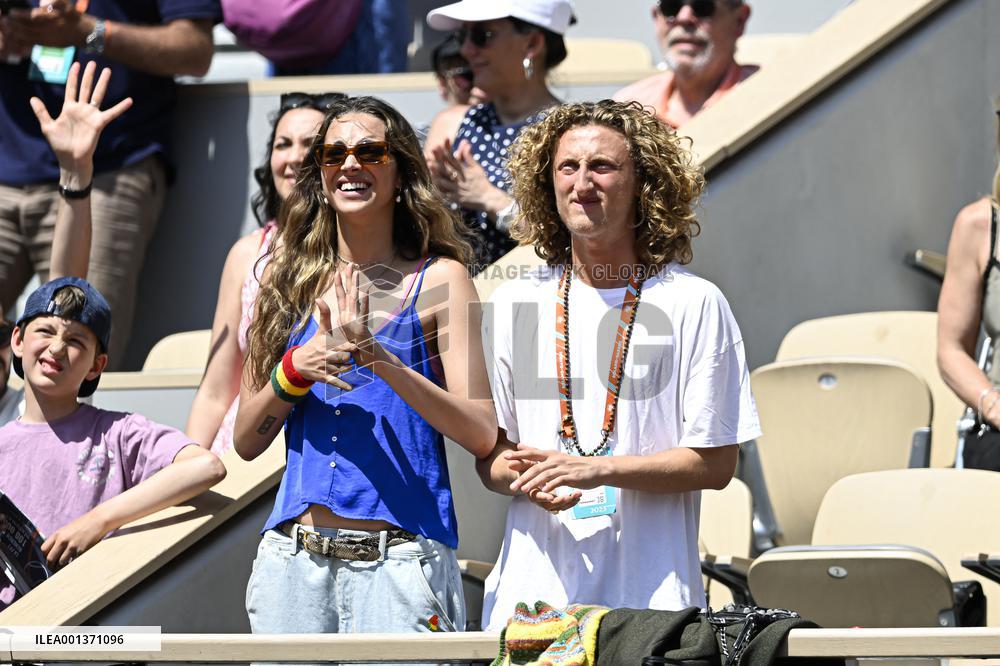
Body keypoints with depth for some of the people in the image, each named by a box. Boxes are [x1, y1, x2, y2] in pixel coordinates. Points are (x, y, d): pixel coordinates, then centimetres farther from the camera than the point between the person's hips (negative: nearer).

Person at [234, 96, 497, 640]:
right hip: (292, 555, 3)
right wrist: (293, 371, -7)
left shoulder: (438, 279, 1)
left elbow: (481, 435, -8)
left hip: (399, 559, -3)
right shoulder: (292, 281, 12)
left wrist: (377, 357, -18)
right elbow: (246, 442, 13)